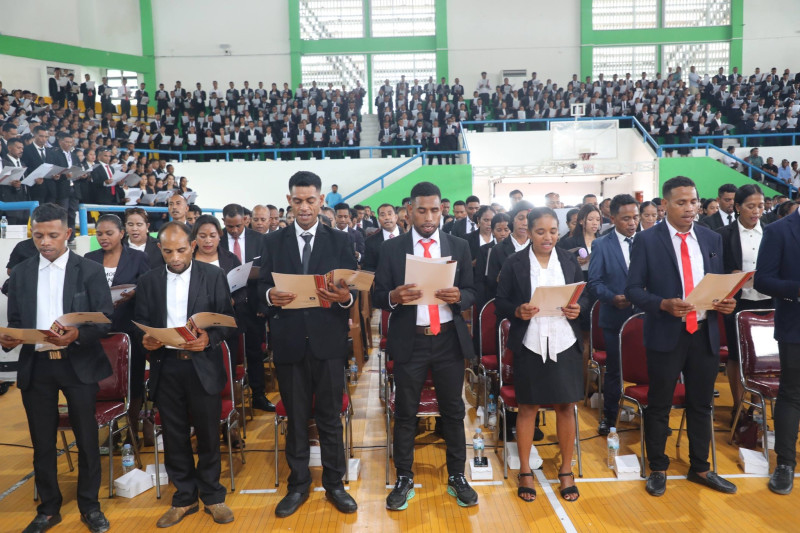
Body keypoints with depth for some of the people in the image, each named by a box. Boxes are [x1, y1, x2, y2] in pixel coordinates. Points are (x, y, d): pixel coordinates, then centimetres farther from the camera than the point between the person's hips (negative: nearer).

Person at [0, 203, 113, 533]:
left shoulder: (90, 270, -2)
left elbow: (108, 319, -7)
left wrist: (78, 334, -24)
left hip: (78, 365, -2)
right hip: (35, 366, 3)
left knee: (87, 439, 7)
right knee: (42, 442, 12)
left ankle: (90, 506, 24)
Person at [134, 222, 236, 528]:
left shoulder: (213, 275, -1)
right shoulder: (148, 281, 6)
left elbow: (228, 318, -4)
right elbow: (140, 322, 8)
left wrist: (209, 338, -22)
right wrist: (145, 340, -13)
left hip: (203, 365, -2)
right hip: (165, 367, 3)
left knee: (208, 434, 8)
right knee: (174, 436, 12)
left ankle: (212, 496, 26)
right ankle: (185, 498, 28)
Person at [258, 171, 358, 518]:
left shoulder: (340, 241, 3)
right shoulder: (274, 242, 8)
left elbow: (353, 288, -1)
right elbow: (262, 286, 5)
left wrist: (345, 297, -23)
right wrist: (270, 295, -17)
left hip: (328, 340, -1)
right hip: (289, 342, 1)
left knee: (330, 417, 10)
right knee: (295, 418, 13)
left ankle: (334, 484, 26)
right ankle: (298, 485, 29)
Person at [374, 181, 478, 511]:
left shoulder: (459, 246, 4)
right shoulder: (392, 248, 0)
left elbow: (472, 293, 4)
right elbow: (378, 297, -1)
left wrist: (459, 296, -19)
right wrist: (394, 296, -23)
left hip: (450, 339, 1)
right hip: (409, 341, -1)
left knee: (453, 410, 11)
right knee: (405, 413, 9)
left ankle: (456, 477, 28)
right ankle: (404, 479, 25)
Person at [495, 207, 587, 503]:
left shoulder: (570, 261, 5)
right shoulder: (514, 264, -3)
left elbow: (585, 298, 10)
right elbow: (500, 303, -2)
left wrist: (578, 308, -12)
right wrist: (517, 311, -21)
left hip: (565, 345, 2)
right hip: (530, 346, -2)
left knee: (566, 407, 9)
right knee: (527, 408, 9)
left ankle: (566, 471, 28)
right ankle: (525, 472, 25)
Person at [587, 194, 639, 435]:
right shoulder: (601, 245, -1)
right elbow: (594, 282, -4)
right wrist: (612, 297, -20)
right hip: (615, 317, -1)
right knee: (613, 368, 10)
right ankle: (609, 416, 26)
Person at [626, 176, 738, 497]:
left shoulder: (712, 239, 7)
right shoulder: (647, 241, -7)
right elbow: (633, 289, -9)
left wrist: (726, 302, -8)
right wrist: (664, 305, -24)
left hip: (705, 334, 4)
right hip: (666, 334, -4)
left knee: (701, 404, 16)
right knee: (659, 406, 8)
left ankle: (699, 468, 33)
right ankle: (657, 469, 25)